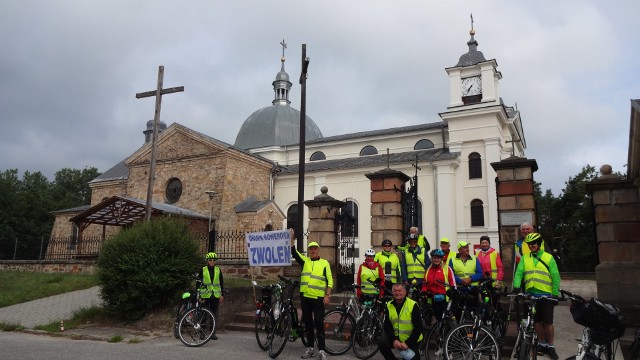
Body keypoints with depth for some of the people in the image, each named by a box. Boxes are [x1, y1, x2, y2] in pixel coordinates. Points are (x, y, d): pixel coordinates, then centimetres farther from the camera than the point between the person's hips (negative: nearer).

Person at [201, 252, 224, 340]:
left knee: (214, 314, 5)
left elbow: (221, 283, 10)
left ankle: (213, 333, 12)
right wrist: (198, 295, -1)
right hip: (205, 295, -2)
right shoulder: (203, 270, 0)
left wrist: (222, 294, 5)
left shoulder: (218, 270, 6)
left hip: (215, 295, 2)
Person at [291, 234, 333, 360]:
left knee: (319, 323, -3)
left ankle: (321, 350, 3)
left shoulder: (324, 263, 3)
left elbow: (330, 280, 0)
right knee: (308, 323, 10)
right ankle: (310, 348, 20)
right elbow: (294, 252, -3)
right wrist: (292, 239, -14)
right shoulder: (304, 261, 9)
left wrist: (327, 295, -8)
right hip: (305, 297, 3)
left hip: (319, 298, -3)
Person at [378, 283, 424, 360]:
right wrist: (394, 340, -21)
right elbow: (387, 326, -4)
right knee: (382, 343, -21)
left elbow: (418, 327, -17)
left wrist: (407, 343, -23)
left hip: (411, 340, -3)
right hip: (396, 337, 3)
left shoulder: (413, 305, -16)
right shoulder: (389, 306, -3)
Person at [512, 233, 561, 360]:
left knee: (548, 322, 3)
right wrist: (516, 286, -19)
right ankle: (542, 344, 25)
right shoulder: (524, 258, 7)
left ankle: (550, 346, 16)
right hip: (531, 294, 3)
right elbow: (519, 273, -3)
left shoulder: (549, 258, -2)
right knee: (537, 321, 11)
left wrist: (556, 294, -7)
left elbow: (555, 277, -3)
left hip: (546, 295, -3)